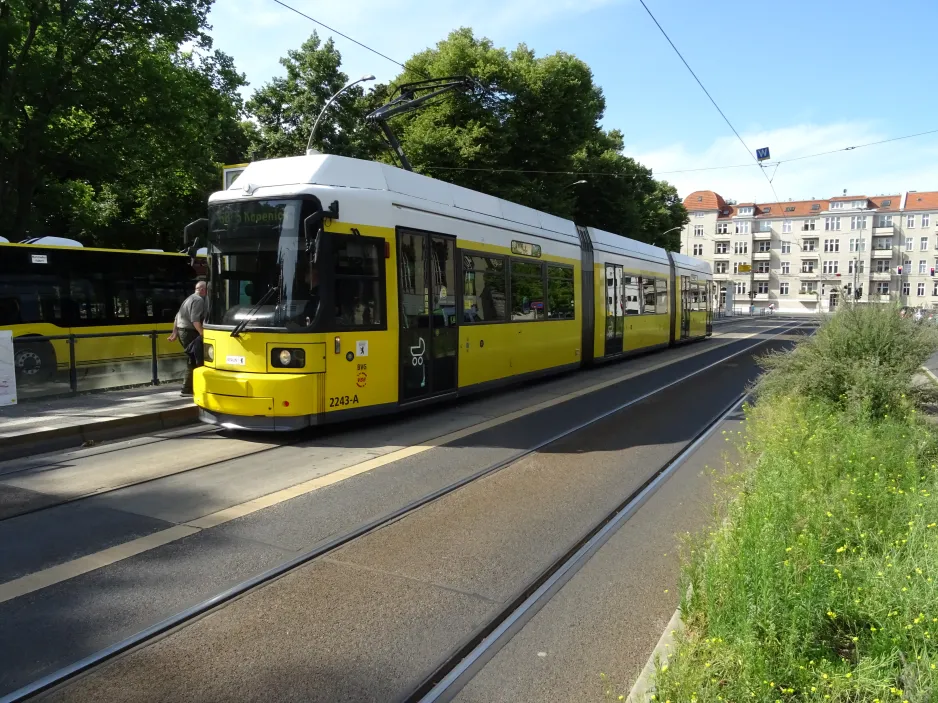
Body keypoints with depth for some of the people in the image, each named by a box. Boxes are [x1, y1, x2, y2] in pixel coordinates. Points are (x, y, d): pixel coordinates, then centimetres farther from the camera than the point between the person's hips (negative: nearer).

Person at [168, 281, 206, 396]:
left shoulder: (190, 299, 22)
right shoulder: (199, 300, -11)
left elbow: (177, 317, 23)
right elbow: (195, 320, -23)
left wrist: (175, 333, 25)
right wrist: (204, 335, -26)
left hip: (182, 331, 10)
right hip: (189, 332, -10)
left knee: (192, 360, 15)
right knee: (197, 360, -7)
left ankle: (187, 389, 18)